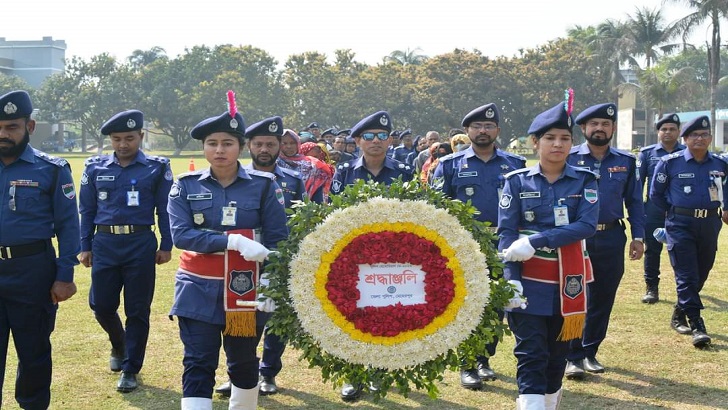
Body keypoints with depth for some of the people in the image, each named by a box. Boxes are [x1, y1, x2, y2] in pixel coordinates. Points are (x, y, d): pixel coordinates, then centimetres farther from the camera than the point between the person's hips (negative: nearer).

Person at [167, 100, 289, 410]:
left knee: (244, 363, 15)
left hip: (246, 290, 1)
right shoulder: (186, 185, -1)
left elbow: (277, 241, -2)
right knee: (198, 365, -6)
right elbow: (180, 234, -13)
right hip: (199, 291, 0)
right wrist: (233, 240, -23)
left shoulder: (264, 185, -3)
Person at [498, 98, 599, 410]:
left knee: (558, 352, 12)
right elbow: (506, 234, -5)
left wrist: (535, 241, -23)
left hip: (568, 281, 2)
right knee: (531, 354, -6)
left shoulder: (584, 181, 2)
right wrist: (510, 279, -19)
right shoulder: (517, 182, -1)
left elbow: (587, 225, -13)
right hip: (529, 281, -2)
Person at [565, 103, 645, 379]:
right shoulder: (569, 159, -2)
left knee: (603, 299, 10)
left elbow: (634, 201, 11)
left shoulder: (626, 162, 6)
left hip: (611, 239, 3)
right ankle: (574, 357, 6)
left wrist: (638, 237, 5)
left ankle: (590, 352, 24)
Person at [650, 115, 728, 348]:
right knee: (686, 275, -9)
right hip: (680, 226, -4)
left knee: (701, 274, 13)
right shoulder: (670, 163, -5)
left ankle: (681, 311, 34)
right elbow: (656, 193, 5)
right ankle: (696, 324, -10)